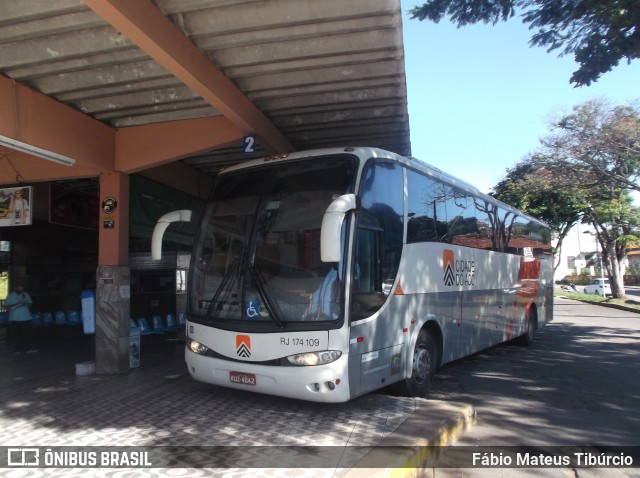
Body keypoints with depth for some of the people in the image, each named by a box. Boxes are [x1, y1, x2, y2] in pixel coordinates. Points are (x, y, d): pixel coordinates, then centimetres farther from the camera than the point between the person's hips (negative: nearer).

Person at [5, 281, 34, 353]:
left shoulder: (26, 295, 8)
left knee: (28, 333, 2)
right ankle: (17, 349, 11)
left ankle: (29, 348, 9)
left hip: (26, 318, 3)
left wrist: (26, 304, -9)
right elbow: (6, 307, -7)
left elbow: (30, 303, 14)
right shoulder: (10, 296, -2)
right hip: (15, 319, -3)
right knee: (15, 335, 1)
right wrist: (16, 304, -19)